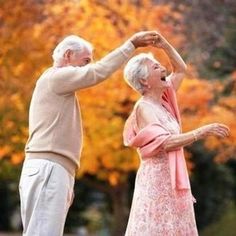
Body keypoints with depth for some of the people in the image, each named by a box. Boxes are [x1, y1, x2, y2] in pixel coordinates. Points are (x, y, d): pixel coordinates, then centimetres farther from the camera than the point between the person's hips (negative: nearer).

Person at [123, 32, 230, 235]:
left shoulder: (162, 102, 13)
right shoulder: (144, 109, -11)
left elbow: (181, 69, 24)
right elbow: (165, 143, -23)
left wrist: (164, 45, 9)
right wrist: (202, 132, -27)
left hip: (173, 182, 8)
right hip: (156, 180, -8)